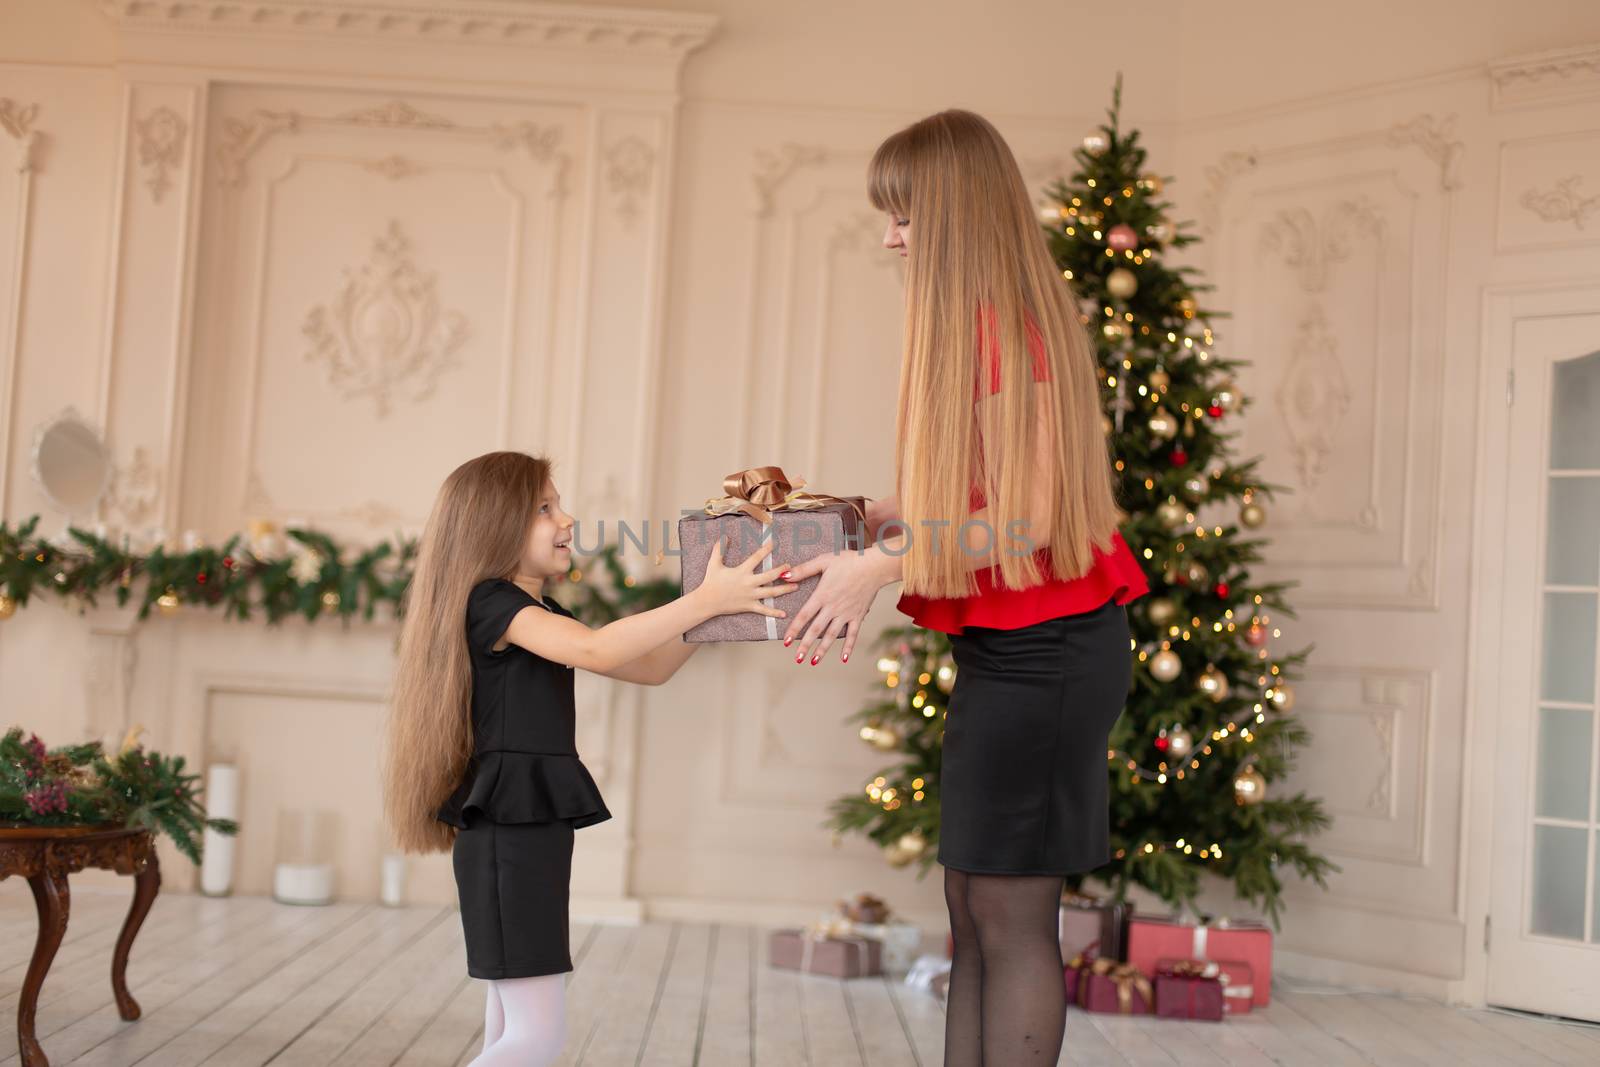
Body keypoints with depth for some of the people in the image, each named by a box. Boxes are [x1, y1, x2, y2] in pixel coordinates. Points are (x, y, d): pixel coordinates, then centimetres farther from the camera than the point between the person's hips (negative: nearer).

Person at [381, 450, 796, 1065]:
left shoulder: (540, 618, 18)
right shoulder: (489, 602, -12)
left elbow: (649, 668, 17)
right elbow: (591, 650, -29)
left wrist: (712, 606, 5)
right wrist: (703, 601, -29)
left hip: (532, 830, 10)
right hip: (509, 833, -10)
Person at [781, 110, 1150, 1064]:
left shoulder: (1007, 325, -16)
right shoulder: (981, 325, 14)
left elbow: (1029, 516, -20)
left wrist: (879, 567, -18)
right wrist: (863, 518, 10)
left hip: (1040, 651, -10)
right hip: (1008, 651, 10)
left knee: (1011, 919, -5)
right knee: (973, 913, 12)